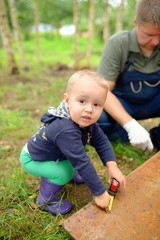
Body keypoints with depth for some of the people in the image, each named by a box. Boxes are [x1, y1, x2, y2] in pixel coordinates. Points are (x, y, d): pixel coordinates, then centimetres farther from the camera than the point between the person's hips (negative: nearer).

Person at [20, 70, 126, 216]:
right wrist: (100, 193, -30)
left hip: (51, 153, 7)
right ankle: (45, 201, 1)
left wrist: (112, 166, -21)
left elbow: (101, 141, -9)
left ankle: (69, 174, 22)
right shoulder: (66, 131, -42)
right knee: (64, 172, -23)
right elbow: (82, 164, -39)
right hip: (32, 159, -7)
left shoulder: (86, 120, -17)